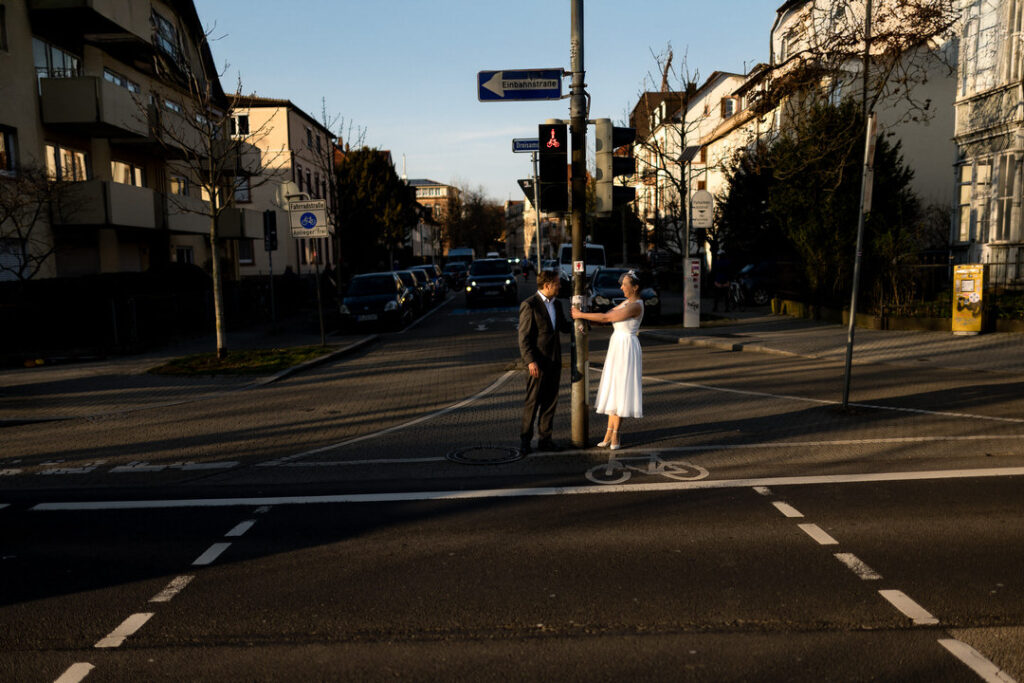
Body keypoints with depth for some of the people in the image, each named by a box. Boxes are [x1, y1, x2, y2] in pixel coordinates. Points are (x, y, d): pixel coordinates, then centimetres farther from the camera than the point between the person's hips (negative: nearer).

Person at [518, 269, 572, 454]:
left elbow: (564, 326, 24)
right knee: (533, 401, 0)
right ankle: (525, 439, 12)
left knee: (550, 401, 10)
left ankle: (545, 439, 19)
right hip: (538, 362, -7)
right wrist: (530, 361, -20)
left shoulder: (556, 304, 12)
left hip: (554, 361, 7)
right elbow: (523, 337, -13)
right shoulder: (529, 305, -11)